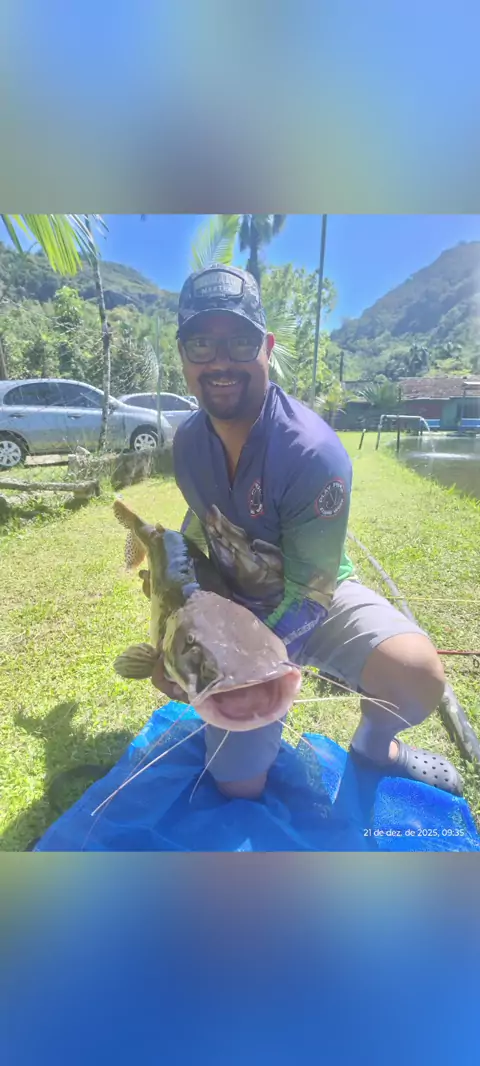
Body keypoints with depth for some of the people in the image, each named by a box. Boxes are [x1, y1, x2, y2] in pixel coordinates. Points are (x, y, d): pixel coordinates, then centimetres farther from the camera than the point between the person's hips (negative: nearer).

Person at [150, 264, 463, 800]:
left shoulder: (314, 452, -28)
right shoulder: (187, 441, -9)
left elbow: (309, 590, -23)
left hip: (317, 603, -2)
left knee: (416, 673, -32)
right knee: (239, 787, 3)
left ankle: (375, 746, 4)